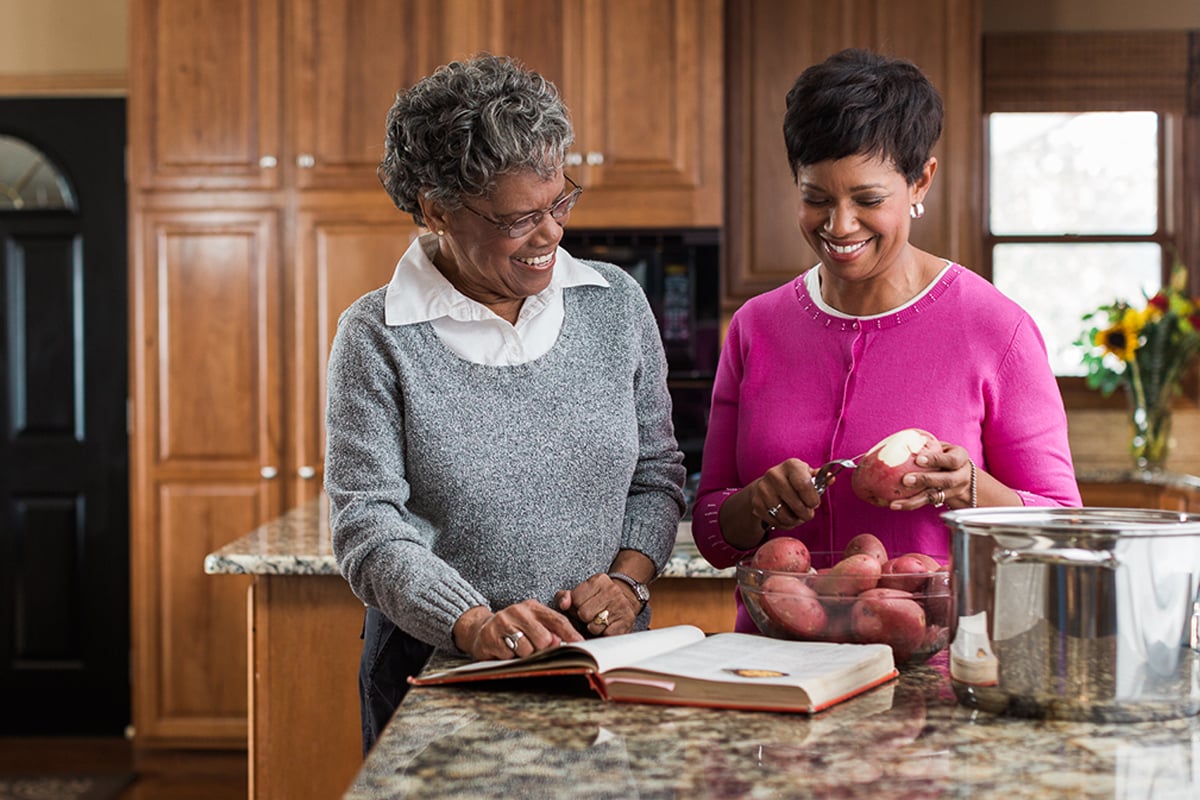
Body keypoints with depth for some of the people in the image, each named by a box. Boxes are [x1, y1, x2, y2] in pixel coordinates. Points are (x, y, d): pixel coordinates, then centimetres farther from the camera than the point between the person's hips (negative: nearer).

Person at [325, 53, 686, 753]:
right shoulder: (379, 336, -6)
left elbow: (657, 473, 11)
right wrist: (473, 623, -24)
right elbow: (368, 525, -10)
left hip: (610, 663, 2)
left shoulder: (616, 303, 5)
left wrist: (628, 578, -6)